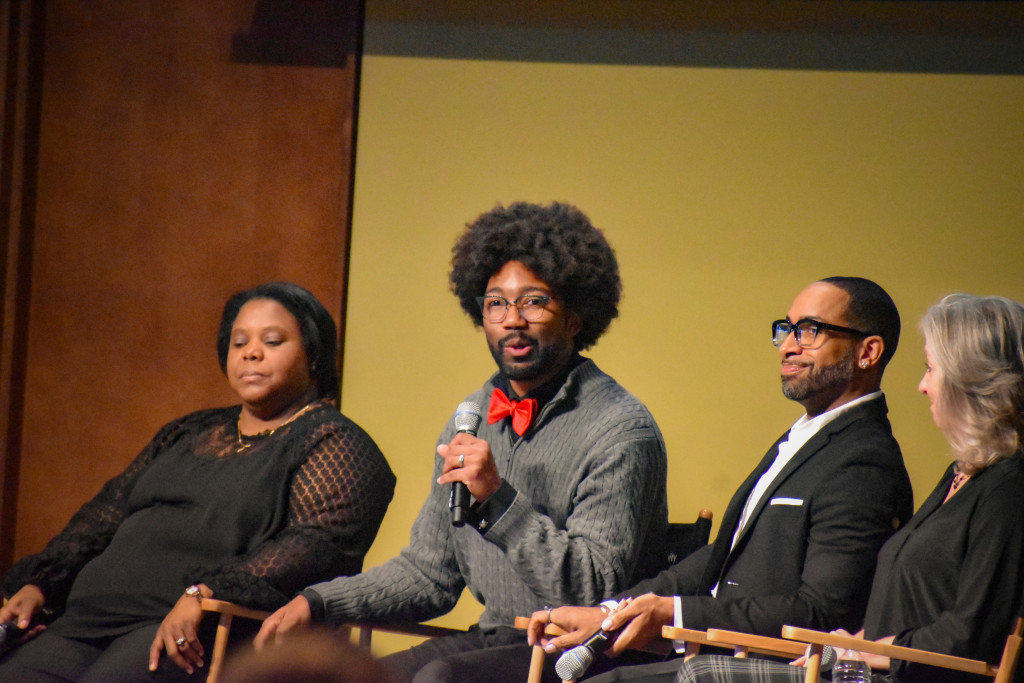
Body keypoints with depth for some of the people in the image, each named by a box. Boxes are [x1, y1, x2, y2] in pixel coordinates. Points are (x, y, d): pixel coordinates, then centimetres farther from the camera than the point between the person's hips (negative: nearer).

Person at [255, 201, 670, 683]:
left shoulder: (621, 430, -9)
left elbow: (597, 587, -18)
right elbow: (427, 571, 20)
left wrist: (500, 499, -25)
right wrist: (317, 603, 5)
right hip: (495, 641, 7)